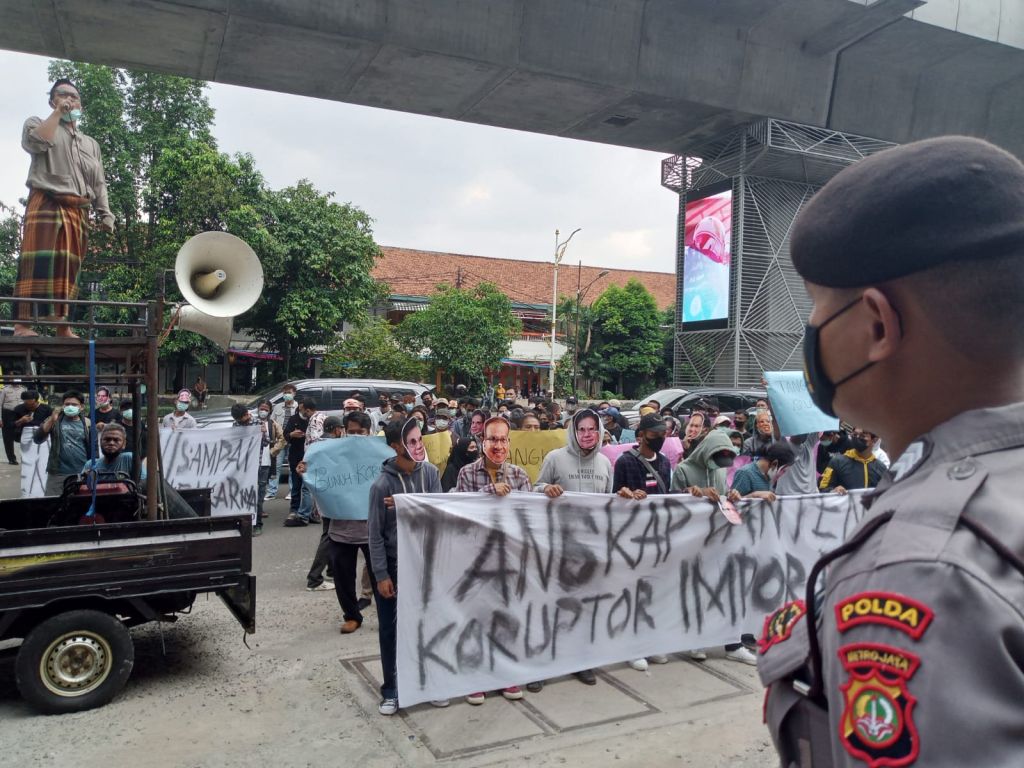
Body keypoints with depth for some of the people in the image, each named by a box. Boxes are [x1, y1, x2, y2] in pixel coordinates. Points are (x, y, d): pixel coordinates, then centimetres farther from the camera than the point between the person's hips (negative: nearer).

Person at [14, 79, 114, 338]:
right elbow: (38, 142, -11)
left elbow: (99, 183, 20)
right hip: (46, 204, -4)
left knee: (69, 265, 0)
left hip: (78, 211, 5)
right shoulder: (37, 123, 15)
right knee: (39, 260, -15)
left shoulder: (91, 143, 26)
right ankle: (22, 324, -18)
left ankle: (62, 325, 1)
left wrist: (106, 214, 6)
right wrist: (58, 112, -3)